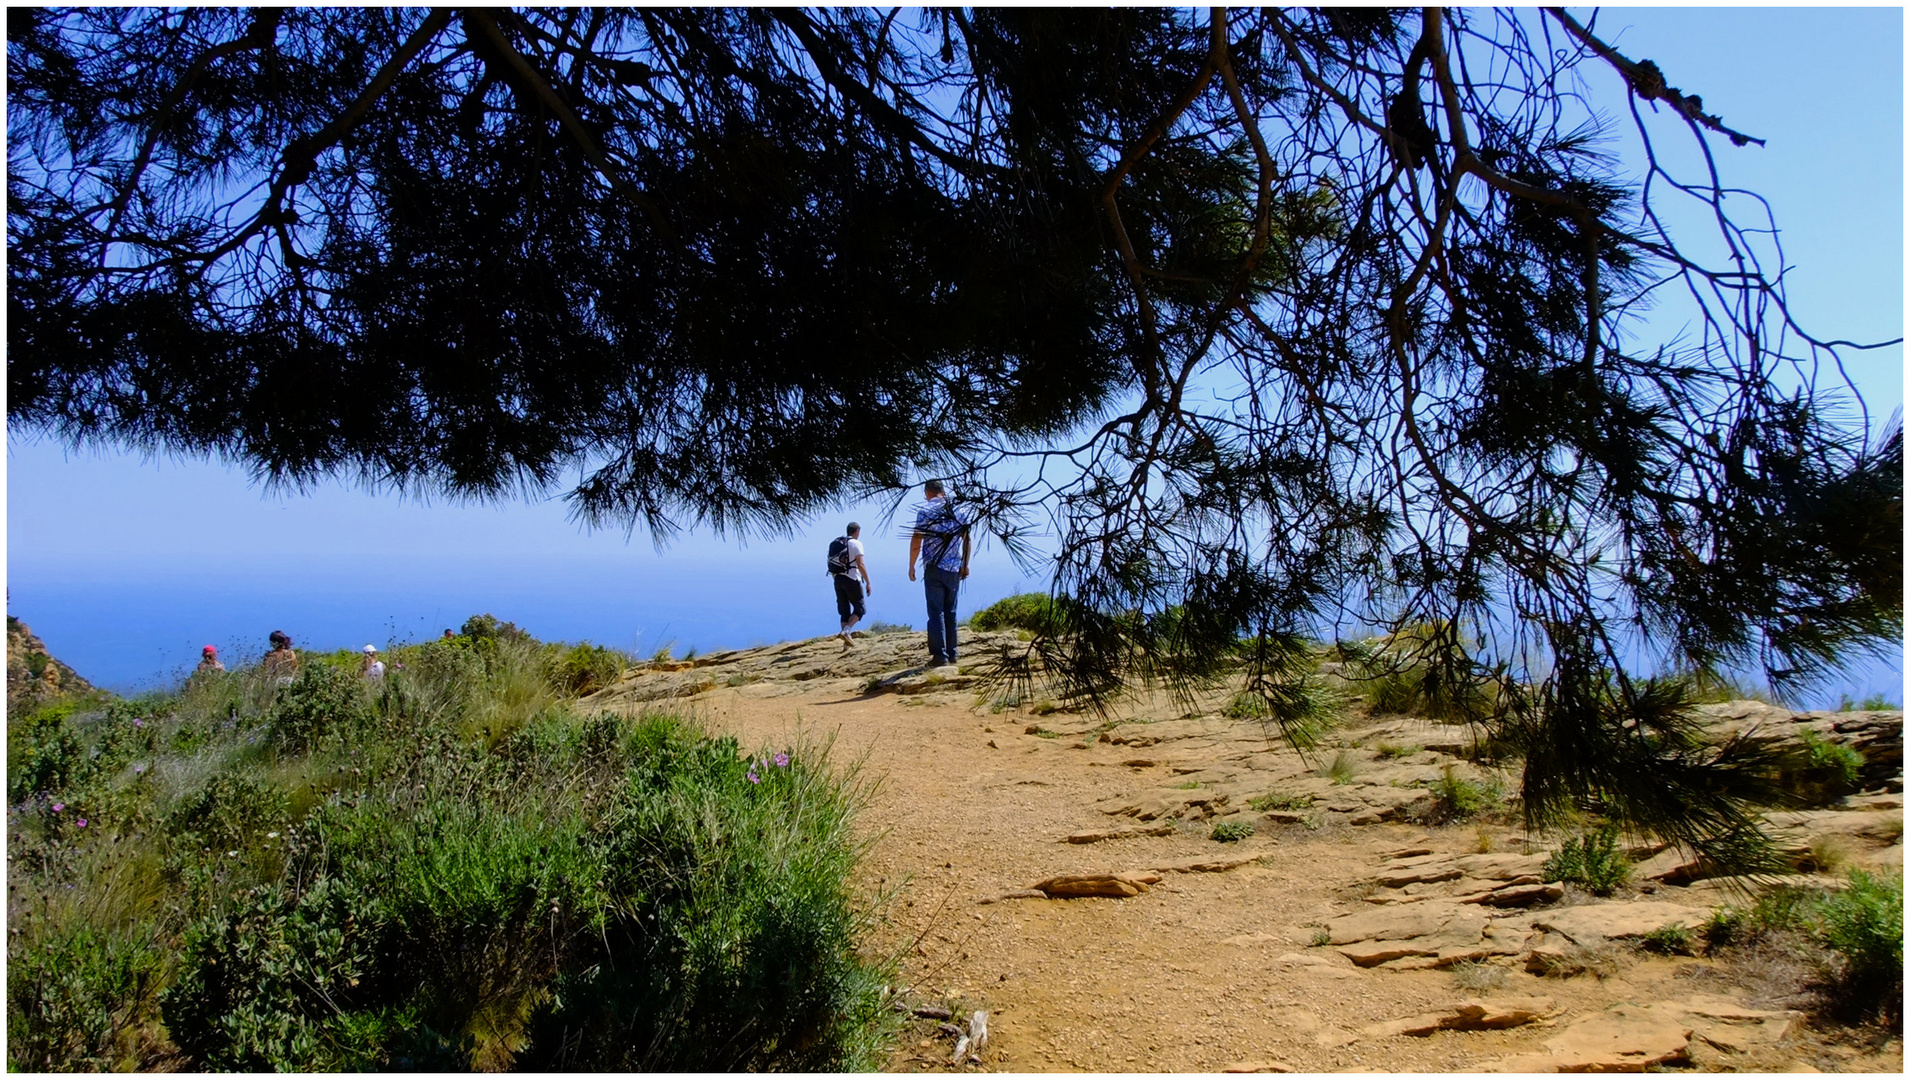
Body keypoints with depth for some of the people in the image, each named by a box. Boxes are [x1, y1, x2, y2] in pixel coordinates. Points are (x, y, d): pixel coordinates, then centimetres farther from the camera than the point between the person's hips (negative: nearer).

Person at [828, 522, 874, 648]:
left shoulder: (834, 543, 15)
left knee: (844, 611, 10)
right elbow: (860, 565, -13)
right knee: (859, 609, 3)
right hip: (851, 580, -6)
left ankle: (847, 642, 6)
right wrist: (868, 583, -10)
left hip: (837, 580, 6)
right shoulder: (855, 543, -5)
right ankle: (845, 632, -17)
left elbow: (831, 565, 16)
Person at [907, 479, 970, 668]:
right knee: (950, 612, 12)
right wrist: (965, 565, 18)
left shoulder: (925, 510, -5)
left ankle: (940, 655, -7)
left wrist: (911, 566, -1)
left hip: (934, 567, -4)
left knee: (936, 611, -2)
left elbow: (916, 541, -9)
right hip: (954, 568, 4)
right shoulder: (958, 509, 9)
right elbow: (966, 539, 10)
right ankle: (952, 654, 13)